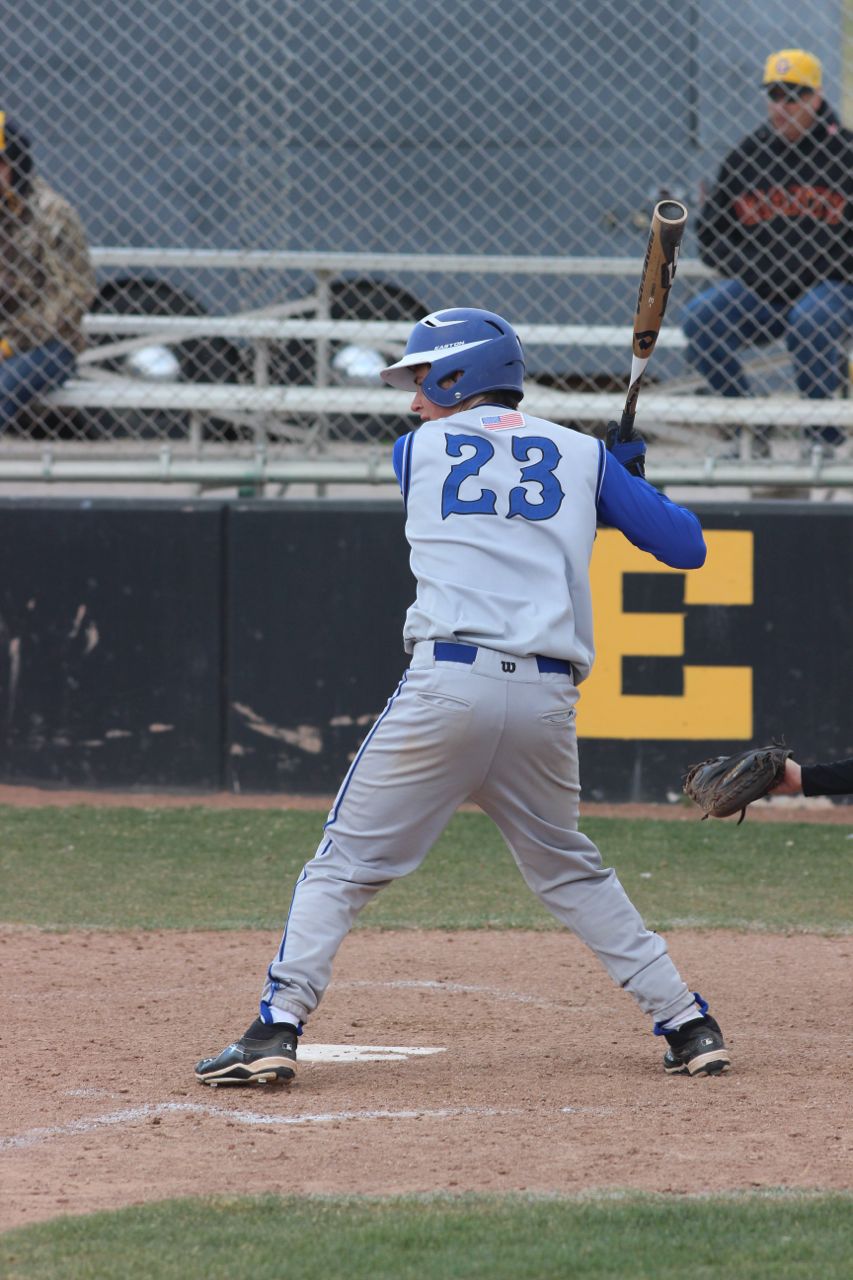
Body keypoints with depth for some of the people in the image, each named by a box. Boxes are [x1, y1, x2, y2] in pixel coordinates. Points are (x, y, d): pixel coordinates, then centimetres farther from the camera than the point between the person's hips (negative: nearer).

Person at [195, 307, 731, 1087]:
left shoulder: (417, 451, 13)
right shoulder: (583, 454, 15)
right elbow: (687, 546, 14)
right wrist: (625, 484, 33)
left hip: (447, 685, -3)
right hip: (547, 698, 3)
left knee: (347, 862, 3)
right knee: (570, 870, 21)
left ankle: (277, 1028, -11)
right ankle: (688, 1023, 16)